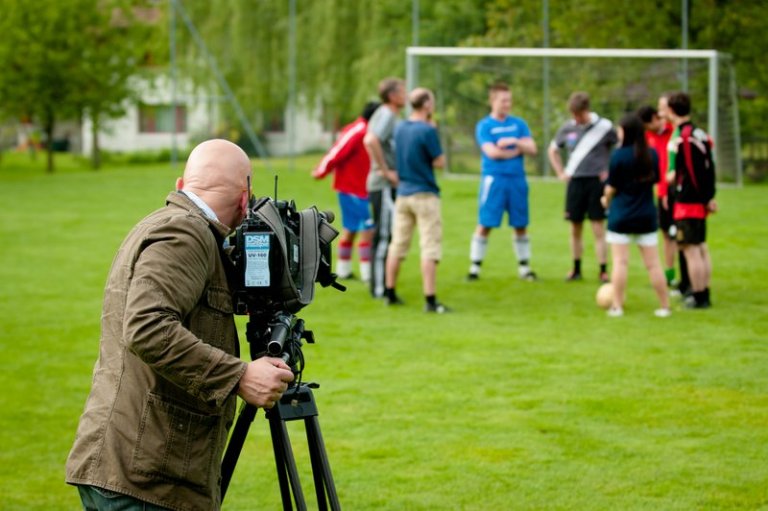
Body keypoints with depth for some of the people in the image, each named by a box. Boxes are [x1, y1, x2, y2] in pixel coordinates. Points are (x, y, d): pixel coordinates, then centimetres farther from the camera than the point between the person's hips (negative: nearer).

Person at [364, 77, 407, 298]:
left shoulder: (390, 116, 17)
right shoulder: (386, 115, -13)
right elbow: (370, 141, -29)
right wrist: (385, 171, -24)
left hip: (388, 185, 10)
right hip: (384, 186, -10)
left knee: (385, 236, 14)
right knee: (384, 236, -6)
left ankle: (380, 286, 21)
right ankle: (379, 287, -3)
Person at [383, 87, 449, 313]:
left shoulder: (400, 128, 6)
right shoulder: (427, 130, -16)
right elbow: (439, 162, -10)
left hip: (402, 194, 7)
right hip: (424, 195, -7)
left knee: (398, 244, 15)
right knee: (430, 249, -4)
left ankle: (390, 293, 21)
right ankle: (430, 300, -8)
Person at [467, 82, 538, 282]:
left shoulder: (518, 123, 11)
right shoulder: (484, 126, -1)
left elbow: (532, 149, 4)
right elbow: (492, 152, -13)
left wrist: (514, 141, -11)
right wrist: (517, 151, -4)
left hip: (517, 179, 4)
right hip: (494, 179, -4)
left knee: (521, 225, 7)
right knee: (485, 225, -5)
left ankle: (524, 267, 16)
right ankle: (474, 267, 2)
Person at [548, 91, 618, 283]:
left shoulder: (604, 127, -5)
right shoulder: (568, 128, 5)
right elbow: (552, 150, 21)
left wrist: (611, 172, -1)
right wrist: (561, 172, 11)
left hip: (597, 181, -3)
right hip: (575, 181, 3)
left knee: (598, 228, -4)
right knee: (575, 229, 7)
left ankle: (603, 271, 0)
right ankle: (576, 269, 18)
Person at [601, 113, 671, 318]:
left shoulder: (619, 155, -14)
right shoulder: (652, 154, -1)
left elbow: (612, 186, -9)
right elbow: (656, 180, 8)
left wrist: (606, 200, 12)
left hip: (621, 216, -4)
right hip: (647, 216, 4)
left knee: (620, 262, 2)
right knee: (653, 263, 8)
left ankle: (617, 306, 3)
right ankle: (664, 306, 12)